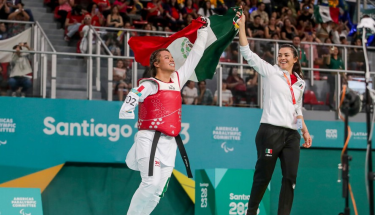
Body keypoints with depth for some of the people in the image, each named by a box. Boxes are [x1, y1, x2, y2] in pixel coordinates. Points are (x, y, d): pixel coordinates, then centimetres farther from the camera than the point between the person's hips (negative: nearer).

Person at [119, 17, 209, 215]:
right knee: (150, 184, -17)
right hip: (150, 140, -6)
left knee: (157, 190, 3)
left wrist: (203, 31, 19)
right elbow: (126, 109, -5)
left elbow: (195, 56, 21)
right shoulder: (149, 85, -1)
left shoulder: (177, 80, 16)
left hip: (170, 143, 6)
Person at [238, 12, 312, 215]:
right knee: (263, 176, -2)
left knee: (290, 178, -1)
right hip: (270, 131, -5)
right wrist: (241, 25, -10)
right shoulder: (270, 72, 3)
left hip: (292, 134, 5)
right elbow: (247, 53, -4)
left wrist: (305, 131, 16)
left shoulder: (300, 82, 16)